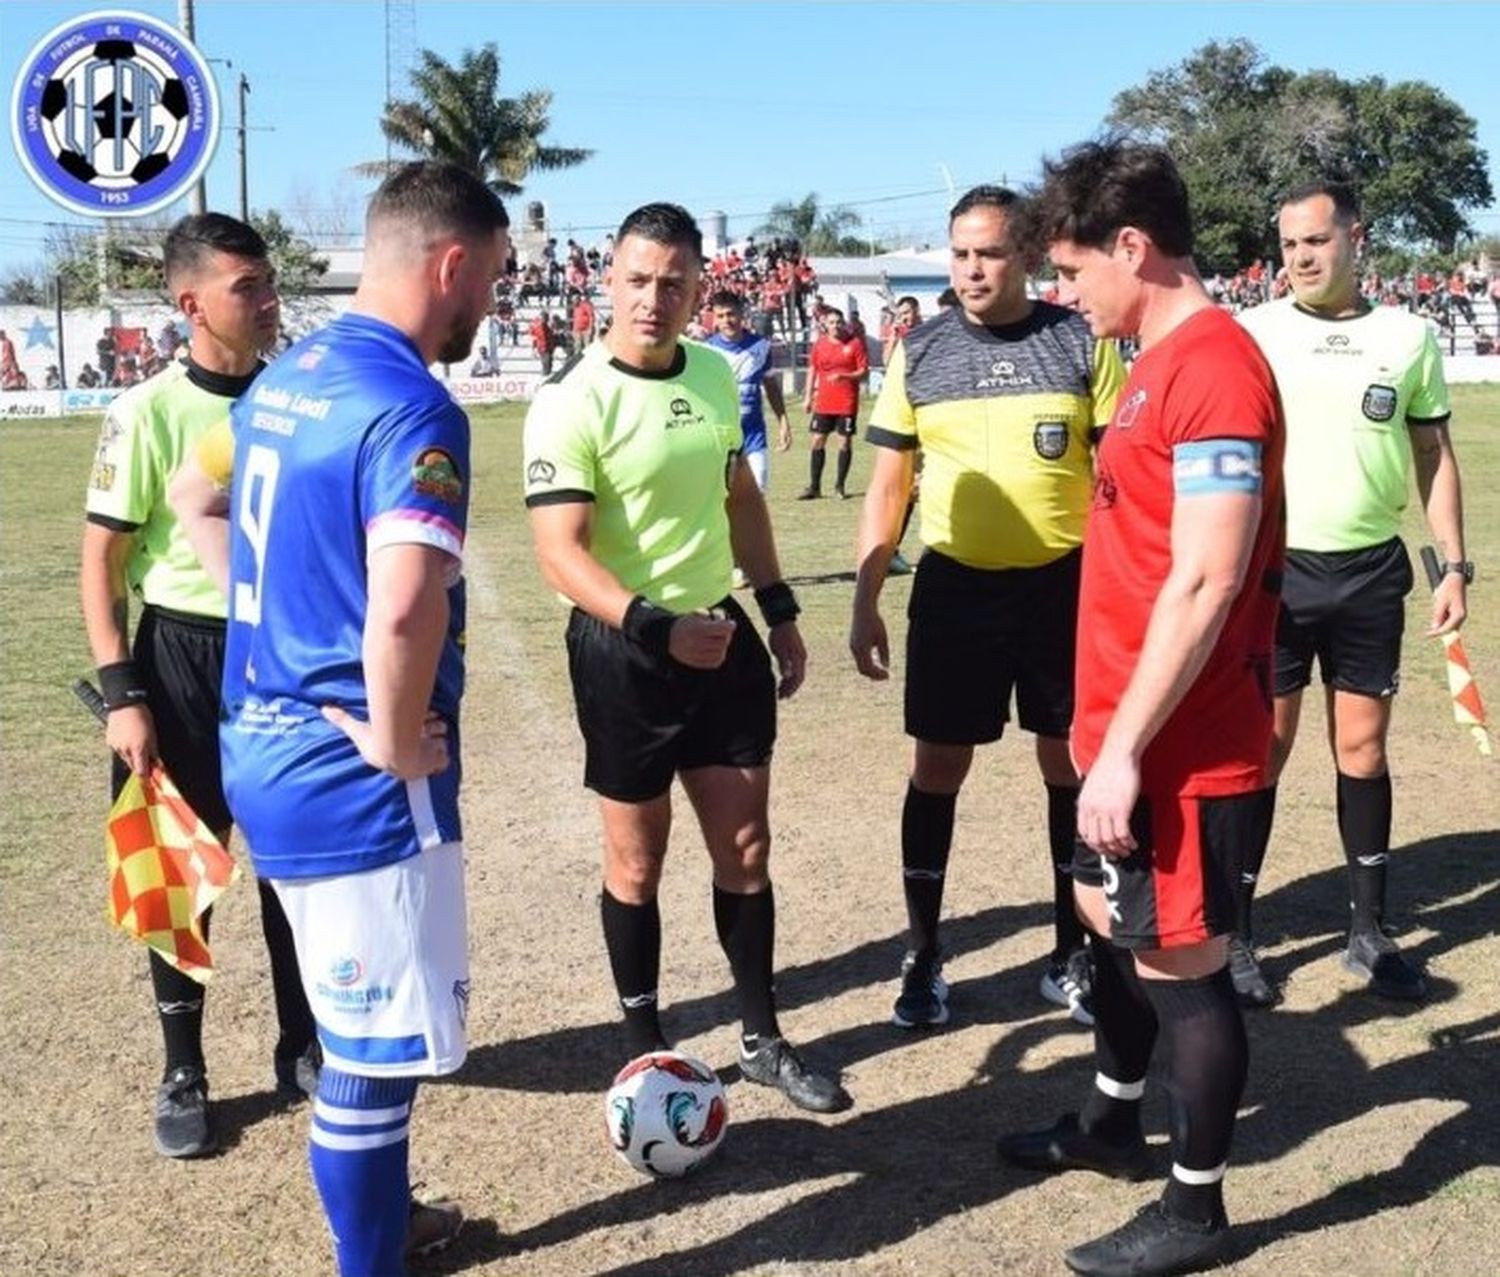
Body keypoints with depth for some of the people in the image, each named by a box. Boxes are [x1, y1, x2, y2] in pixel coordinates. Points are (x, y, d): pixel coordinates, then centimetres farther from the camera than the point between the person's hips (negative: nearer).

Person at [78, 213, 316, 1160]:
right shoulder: (150, 411, -11)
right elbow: (101, 561, -8)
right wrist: (122, 695, -14)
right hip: (184, 656, -4)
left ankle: (304, 1048, 29)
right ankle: (184, 1075, 22)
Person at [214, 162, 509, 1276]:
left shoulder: (283, 378, 9)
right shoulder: (411, 408, -21)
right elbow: (404, 604, -36)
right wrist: (396, 742, -20)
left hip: (266, 745, 10)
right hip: (355, 776, -10)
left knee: (354, 1021, 25)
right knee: (379, 1046, 5)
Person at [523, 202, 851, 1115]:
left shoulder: (715, 374, 4)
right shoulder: (572, 404, -17)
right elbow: (562, 553, -23)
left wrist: (780, 610, 15)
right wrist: (658, 628, -35)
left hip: (723, 632, 6)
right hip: (624, 651, -6)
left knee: (747, 848, 12)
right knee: (638, 860, 8)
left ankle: (762, 1039, 27)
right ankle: (647, 1046, 25)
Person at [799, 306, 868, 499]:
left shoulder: (855, 343, -3)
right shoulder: (819, 344, 6)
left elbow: (864, 372, -4)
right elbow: (812, 370, 14)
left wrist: (843, 376, -20)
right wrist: (808, 397, 10)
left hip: (847, 402, -3)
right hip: (823, 402, 3)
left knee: (845, 441, 1)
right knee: (818, 441, 1)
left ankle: (840, 485, 13)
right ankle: (814, 486, 8)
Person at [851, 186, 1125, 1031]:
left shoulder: (1082, 343, -2)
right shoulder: (919, 353, 2)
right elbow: (889, 488, 6)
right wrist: (866, 604, 2)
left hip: (1065, 584, -1)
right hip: (955, 588, 1)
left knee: (1072, 767, 9)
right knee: (938, 770, 6)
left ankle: (1072, 954, 24)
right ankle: (924, 957, 21)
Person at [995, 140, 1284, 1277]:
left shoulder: (1213, 369, -19)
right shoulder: (1160, 362, 12)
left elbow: (1205, 583, -24)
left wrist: (1123, 744, -22)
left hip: (1180, 748, -10)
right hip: (1135, 730, 10)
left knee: (1179, 963, 3)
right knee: (1110, 920, 22)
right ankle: (1113, 1124, 43)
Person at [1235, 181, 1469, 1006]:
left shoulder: (1408, 337, 4)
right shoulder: (1253, 333, -2)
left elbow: (1434, 454, 11)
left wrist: (1455, 564, 5)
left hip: (1371, 572, 2)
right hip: (1273, 569, -2)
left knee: (1363, 749, 10)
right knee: (1261, 751, 1)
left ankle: (1369, 929, 22)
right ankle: (1234, 933, 11)